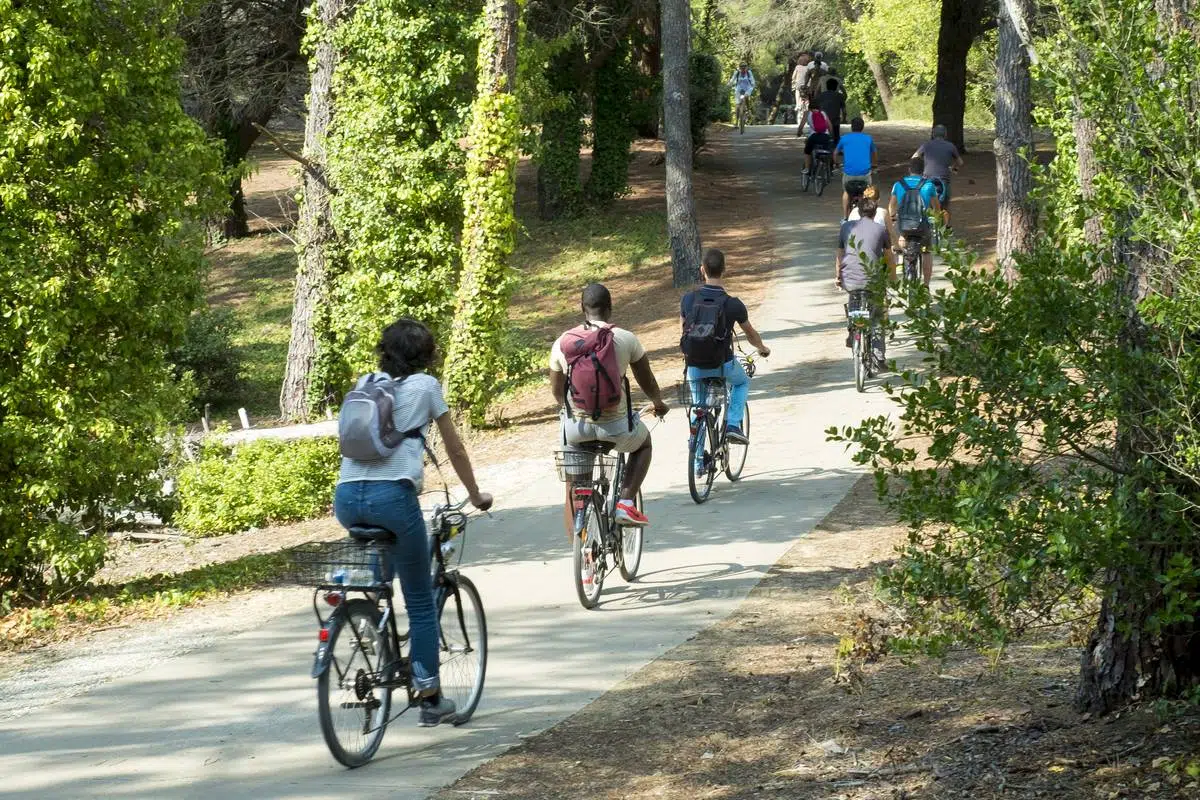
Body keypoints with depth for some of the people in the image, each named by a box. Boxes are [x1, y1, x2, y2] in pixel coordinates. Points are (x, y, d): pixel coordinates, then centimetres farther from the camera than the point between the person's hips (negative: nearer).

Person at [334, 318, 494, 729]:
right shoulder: (425, 385, 12)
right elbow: (455, 448, 17)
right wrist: (476, 495, 31)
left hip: (346, 496, 5)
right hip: (392, 495, -4)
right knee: (420, 602, 7)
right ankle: (430, 699, 9)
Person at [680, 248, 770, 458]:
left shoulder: (688, 299, -4)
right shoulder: (733, 304, -10)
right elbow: (750, 334, 9)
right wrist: (762, 349, 32)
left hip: (695, 366, 2)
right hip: (723, 365, -2)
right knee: (742, 382, 31)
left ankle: (698, 461, 20)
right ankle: (733, 424, 12)